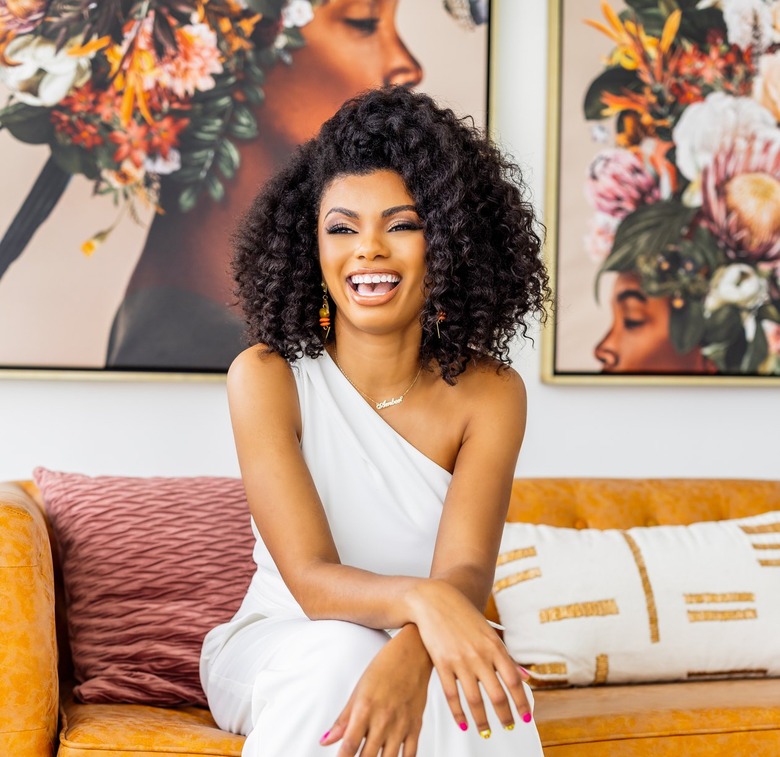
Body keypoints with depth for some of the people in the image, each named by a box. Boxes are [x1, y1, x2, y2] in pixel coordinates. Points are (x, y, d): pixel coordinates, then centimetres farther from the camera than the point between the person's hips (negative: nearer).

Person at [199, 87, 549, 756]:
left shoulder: (489, 393, -7)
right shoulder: (266, 377, -12)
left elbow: (465, 573, -20)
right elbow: (311, 579, -21)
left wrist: (408, 654, -43)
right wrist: (420, 598, -44)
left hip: (426, 651, 1)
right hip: (277, 647, 0)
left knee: (468, 679, -33)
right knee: (337, 651, -34)